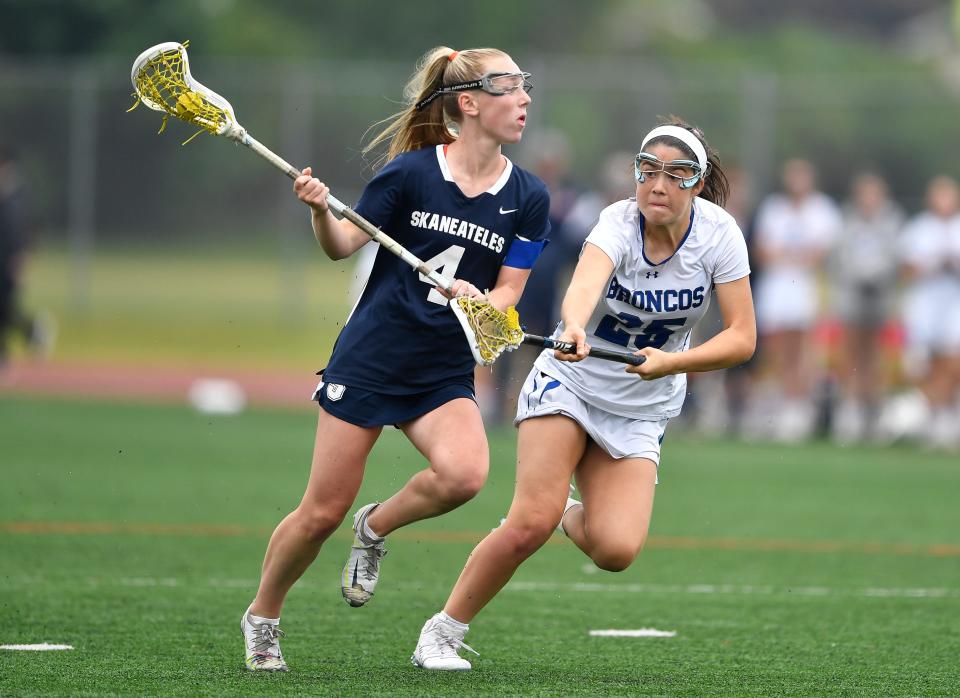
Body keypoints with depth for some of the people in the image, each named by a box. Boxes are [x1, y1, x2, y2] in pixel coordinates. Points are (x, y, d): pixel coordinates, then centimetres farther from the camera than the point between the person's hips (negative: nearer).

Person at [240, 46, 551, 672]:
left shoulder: (528, 198, 0)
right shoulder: (412, 171, -7)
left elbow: (508, 292, 1)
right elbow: (344, 245, 2)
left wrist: (481, 299, -21)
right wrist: (321, 211, -19)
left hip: (446, 375, 2)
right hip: (369, 358, -2)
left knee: (464, 474, -28)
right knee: (322, 512, -2)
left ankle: (376, 527, 3)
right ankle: (262, 617, 23)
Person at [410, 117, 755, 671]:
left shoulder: (719, 233, -14)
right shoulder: (620, 222, -21)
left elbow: (742, 338, -13)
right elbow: (585, 283, -43)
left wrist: (670, 362, -28)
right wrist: (574, 328, -65)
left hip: (641, 411, 2)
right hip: (569, 383, -2)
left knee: (616, 551, -17)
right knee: (531, 523, -22)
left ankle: (577, 517, 19)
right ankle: (442, 633, -4)